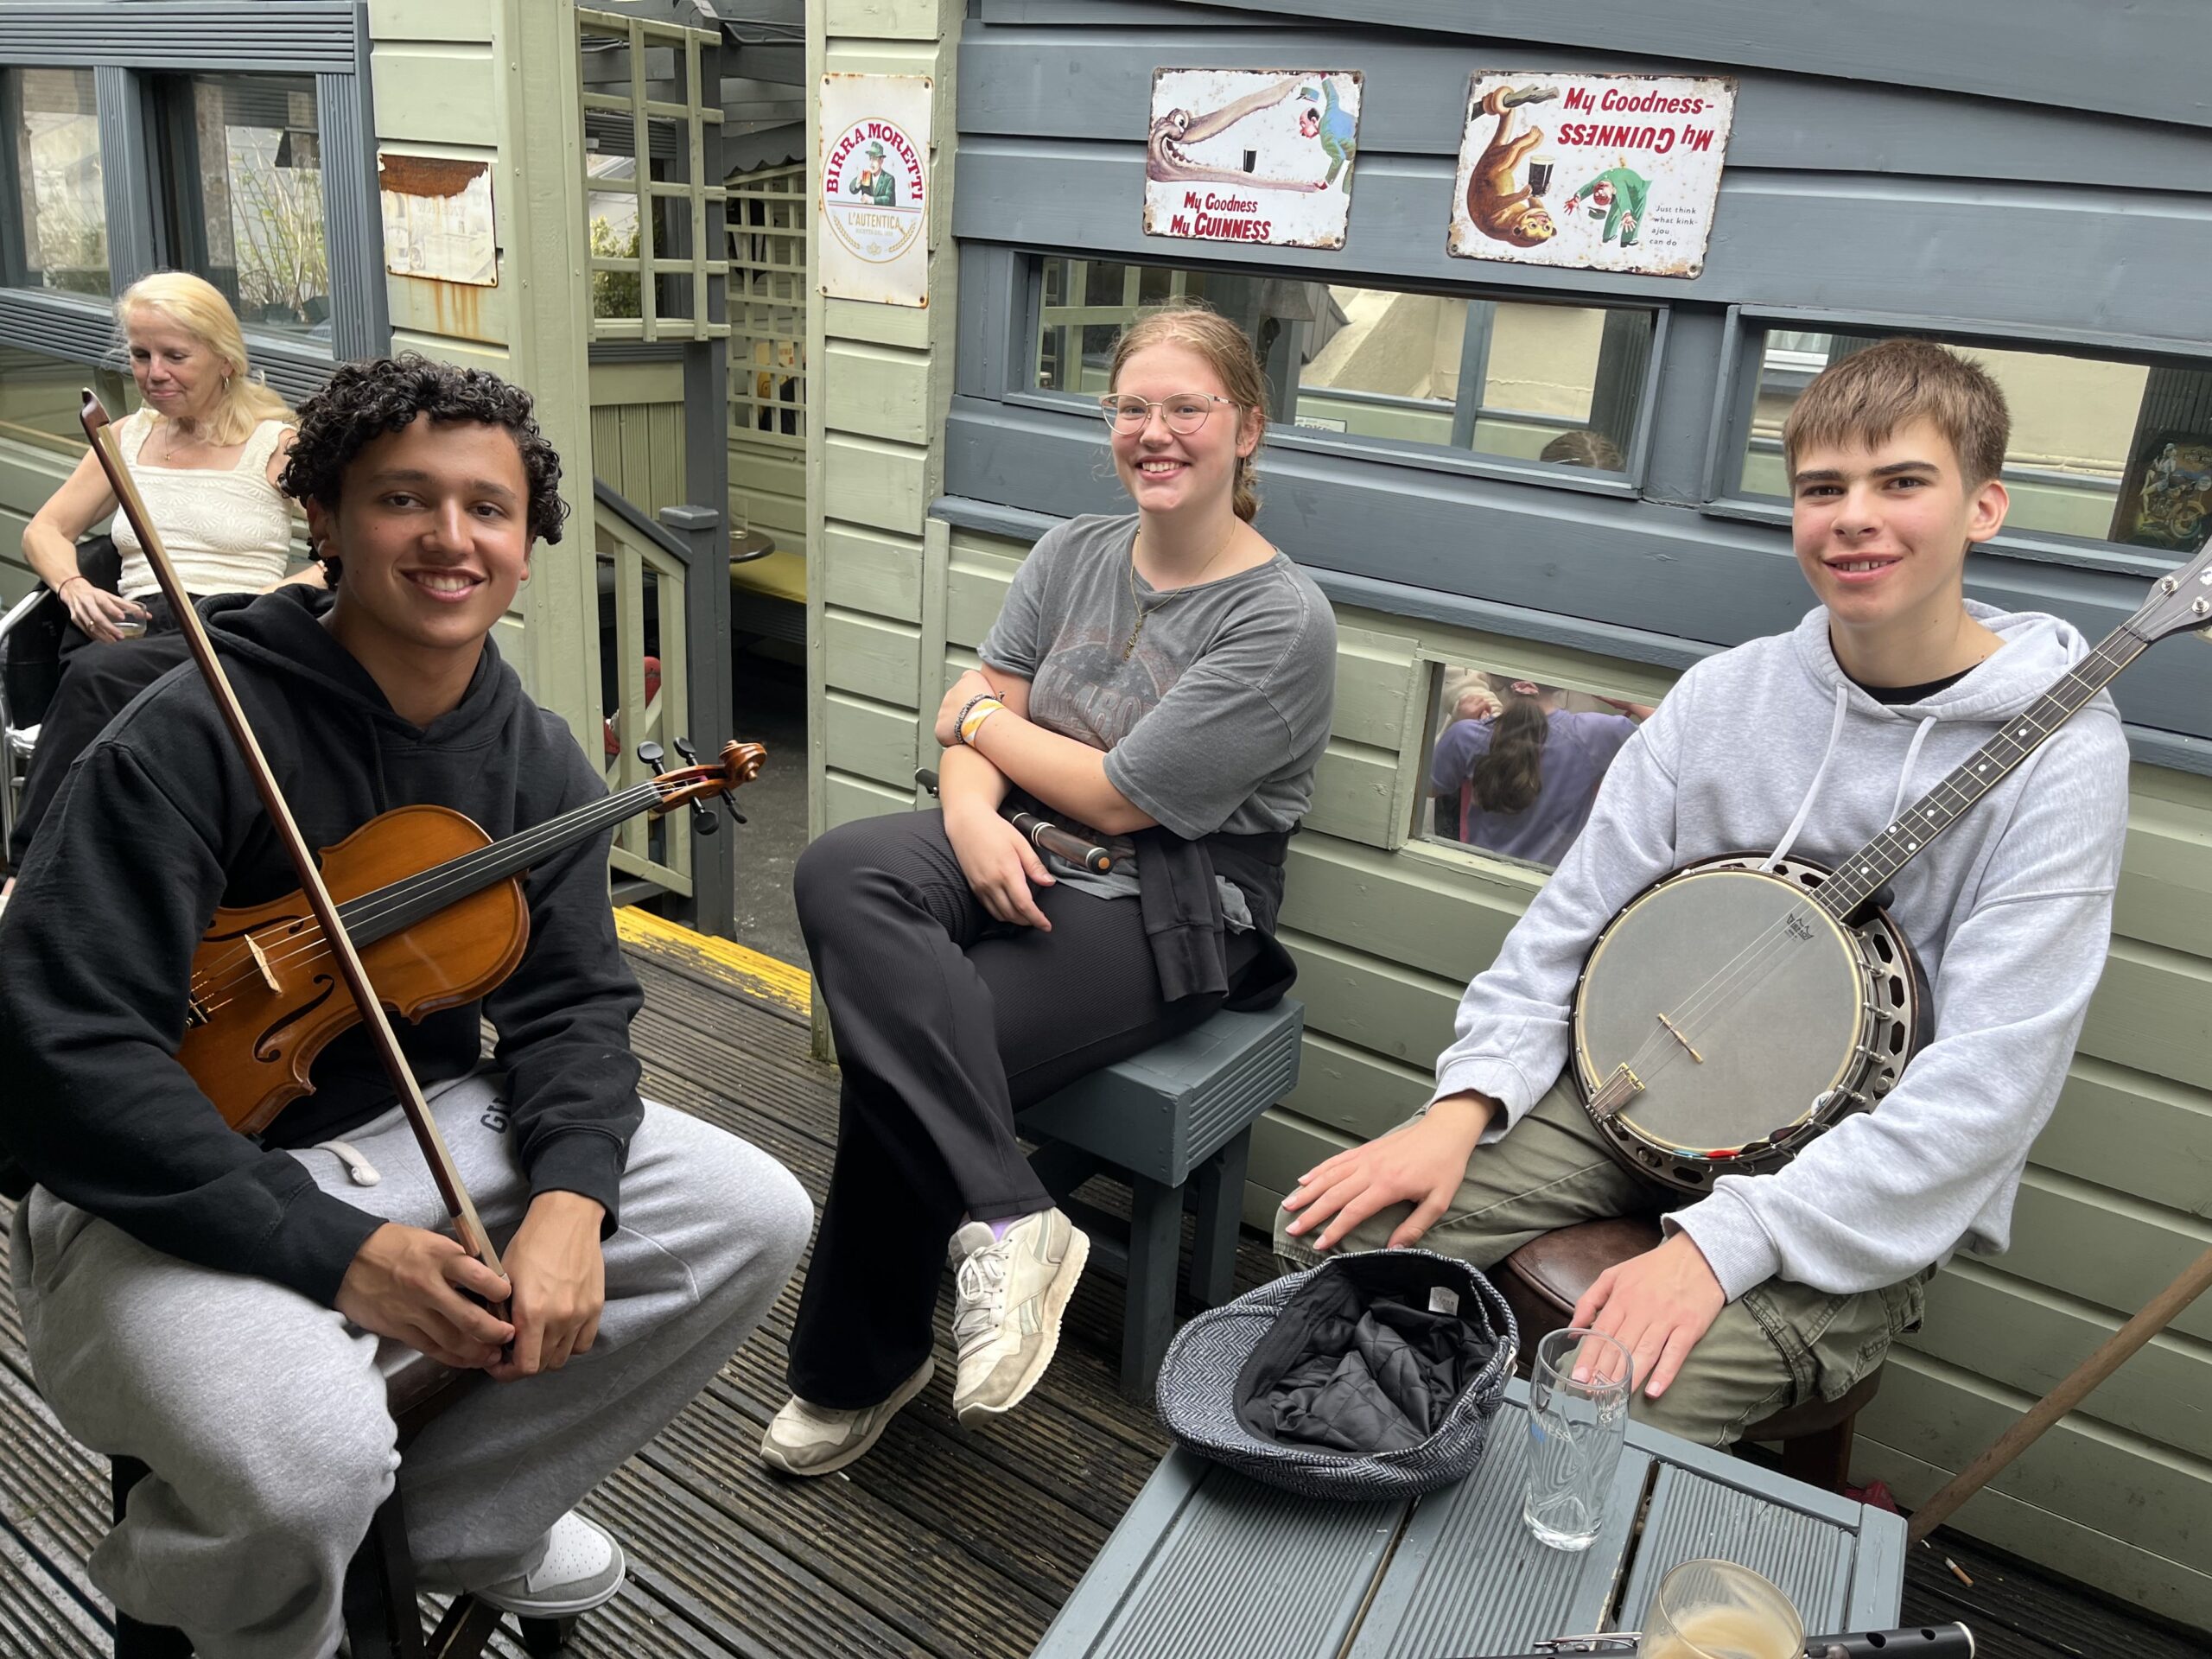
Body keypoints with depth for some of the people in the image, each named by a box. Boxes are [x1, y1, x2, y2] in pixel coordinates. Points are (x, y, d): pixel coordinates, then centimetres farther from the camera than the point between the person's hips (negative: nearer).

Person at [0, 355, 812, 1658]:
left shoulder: (537, 758, -1)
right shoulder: (193, 735, -19)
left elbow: (573, 1002, 0)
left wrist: (568, 1194, -21)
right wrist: (334, 1246, -29)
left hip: (425, 1131, 6)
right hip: (178, 1187, -5)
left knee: (754, 1218, -7)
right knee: (310, 1459, -34)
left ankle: (469, 1516, 13)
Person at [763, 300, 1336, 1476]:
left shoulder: (1282, 620, -11)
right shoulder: (1073, 553, 10)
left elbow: (1116, 797, -14)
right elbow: (972, 723, 6)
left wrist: (983, 720, 1)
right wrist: (972, 813, -17)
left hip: (1168, 907, -6)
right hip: (1023, 850, 6)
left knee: (900, 1046, -25)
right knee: (839, 873, -26)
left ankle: (858, 1369, -4)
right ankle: (1003, 1222, -27)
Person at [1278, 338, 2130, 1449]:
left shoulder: (2060, 754, -12)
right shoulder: (1725, 692, 2)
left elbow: (1987, 1086, -19)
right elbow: (1572, 921, 4)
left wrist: (1721, 1242, -26)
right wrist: (1465, 1105, -11)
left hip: (1867, 1193, -4)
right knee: (1333, 1232, -11)